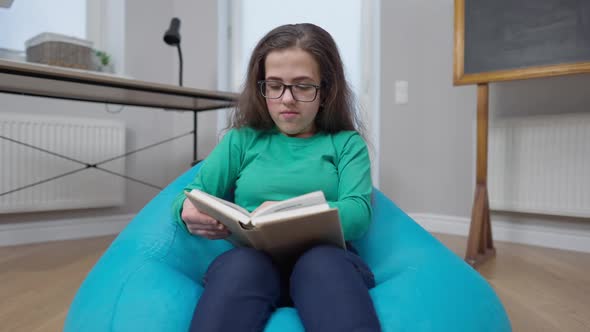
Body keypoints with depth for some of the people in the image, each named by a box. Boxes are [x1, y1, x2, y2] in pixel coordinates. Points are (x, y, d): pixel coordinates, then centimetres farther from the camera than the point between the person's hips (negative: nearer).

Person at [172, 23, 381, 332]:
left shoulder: (347, 143, 14)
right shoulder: (241, 139, 18)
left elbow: (358, 212, -2)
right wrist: (189, 211, -15)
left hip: (327, 259, 0)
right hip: (250, 261, 1)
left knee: (322, 262, -35)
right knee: (239, 264, -34)